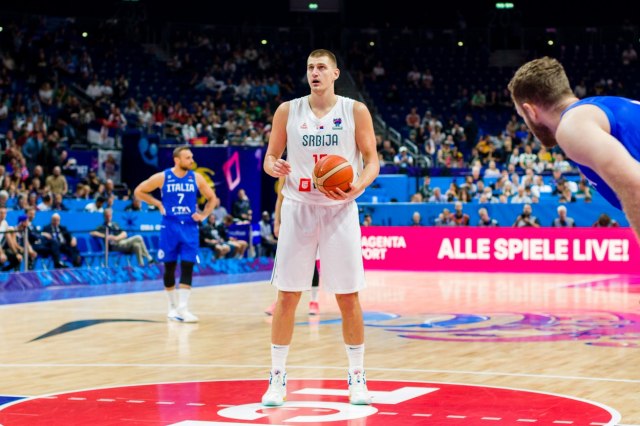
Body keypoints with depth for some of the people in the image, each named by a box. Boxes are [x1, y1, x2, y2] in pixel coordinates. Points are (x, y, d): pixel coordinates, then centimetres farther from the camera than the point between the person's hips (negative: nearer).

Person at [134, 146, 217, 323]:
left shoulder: (196, 178, 1)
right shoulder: (162, 177, -5)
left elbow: (212, 198, 13)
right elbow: (139, 191, 5)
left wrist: (204, 215, 0)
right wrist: (158, 204, -2)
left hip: (190, 228, 1)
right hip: (169, 227, -1)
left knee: (187, 267, -8)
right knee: (169, 267, 6)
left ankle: (183, 308, -8)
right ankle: (173, 307, 19)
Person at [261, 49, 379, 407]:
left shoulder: (355, 111, -1)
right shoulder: (288, 111, 4)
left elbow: (372, 160, 1)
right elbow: (271, 155, 9)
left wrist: (357, 187, -19)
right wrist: (274, 166, -15)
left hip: (340, 210, -1)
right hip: (298, 209, 1)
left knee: (348, 297, 1)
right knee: (287, 296, 1)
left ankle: (357, 377, 14)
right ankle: (278, 377, 10)